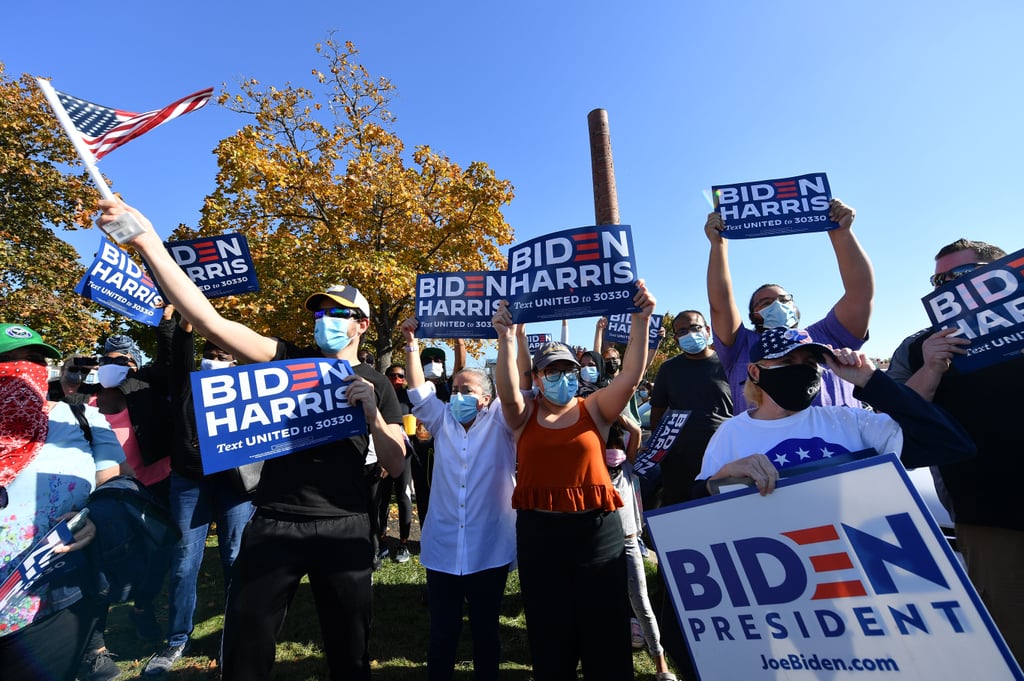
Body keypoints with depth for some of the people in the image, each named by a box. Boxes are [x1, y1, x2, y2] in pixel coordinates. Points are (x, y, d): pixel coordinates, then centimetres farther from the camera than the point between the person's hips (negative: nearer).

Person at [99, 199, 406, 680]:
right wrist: (148, 241, -19)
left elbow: (395, 466, -3)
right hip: (273, 523, 1)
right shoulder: (289, 360, 2)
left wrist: (372, 413, -20)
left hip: (343, 528, 0)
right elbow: (210, 321, -11)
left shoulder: (376, 384, 2)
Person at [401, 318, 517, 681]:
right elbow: (419, 391, 0)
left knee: (485, 629, 16)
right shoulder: (443, 420, 8)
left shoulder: (500, 422, -2)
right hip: (442, 550, 2)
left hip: (489, 551, -2)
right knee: (442, 630, 14)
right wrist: (412, 346, -10)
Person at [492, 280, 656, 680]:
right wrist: (507, 339, -31)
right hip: (538, 532, 1)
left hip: (596, 529, 0)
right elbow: (508, 392, -18)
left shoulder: (595, 409, 1)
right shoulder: (524, 417, 2)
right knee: (549, 635, 16)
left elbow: (630, 377, -12)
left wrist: (640, 321, -22)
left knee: (605, 634, 10)